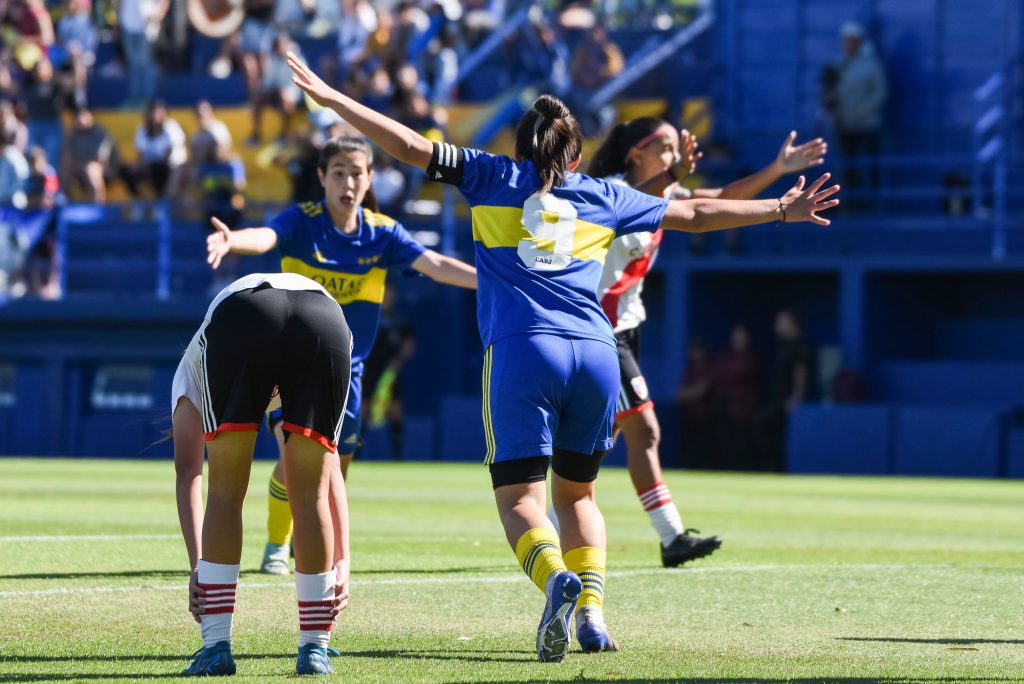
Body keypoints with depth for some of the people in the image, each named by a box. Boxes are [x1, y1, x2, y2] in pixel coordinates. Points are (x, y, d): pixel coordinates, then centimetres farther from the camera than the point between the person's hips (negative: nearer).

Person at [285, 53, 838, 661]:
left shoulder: (495, 176, 16)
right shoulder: (604, 197, 21)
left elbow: (409, 144, 10)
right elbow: (696, 215, 31)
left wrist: (329, 96, 16)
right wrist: (782, 209, 43)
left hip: (522, 349, -3)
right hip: (596, 354, 3)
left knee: (520, 497, -6)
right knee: (577, 492, 19)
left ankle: (556, 577, -36)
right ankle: (592, 608, -1)